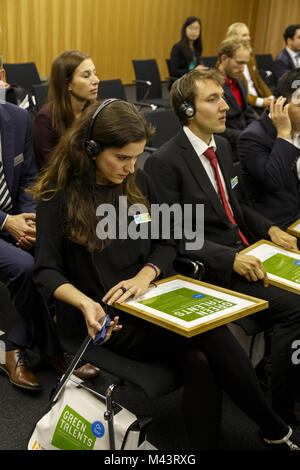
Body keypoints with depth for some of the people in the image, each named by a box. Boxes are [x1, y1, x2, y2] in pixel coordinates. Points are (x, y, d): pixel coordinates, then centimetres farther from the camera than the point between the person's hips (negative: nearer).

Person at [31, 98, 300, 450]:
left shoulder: (138, 183, 9)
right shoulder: (58, 197, -5)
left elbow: (165, 244, 11)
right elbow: (47, 272, -7)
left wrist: (146, 274, -12)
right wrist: (85, 303, -26)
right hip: (108, 318, -4)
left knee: (198, 362, -28)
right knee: (213, 335, -25)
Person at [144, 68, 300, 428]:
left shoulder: (222, 146, 12)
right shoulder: (165, 162, -13)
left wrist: (269, 229, 2)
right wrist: (231, 259, -24)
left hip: (245, 250, 8)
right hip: (212, 268, -8)